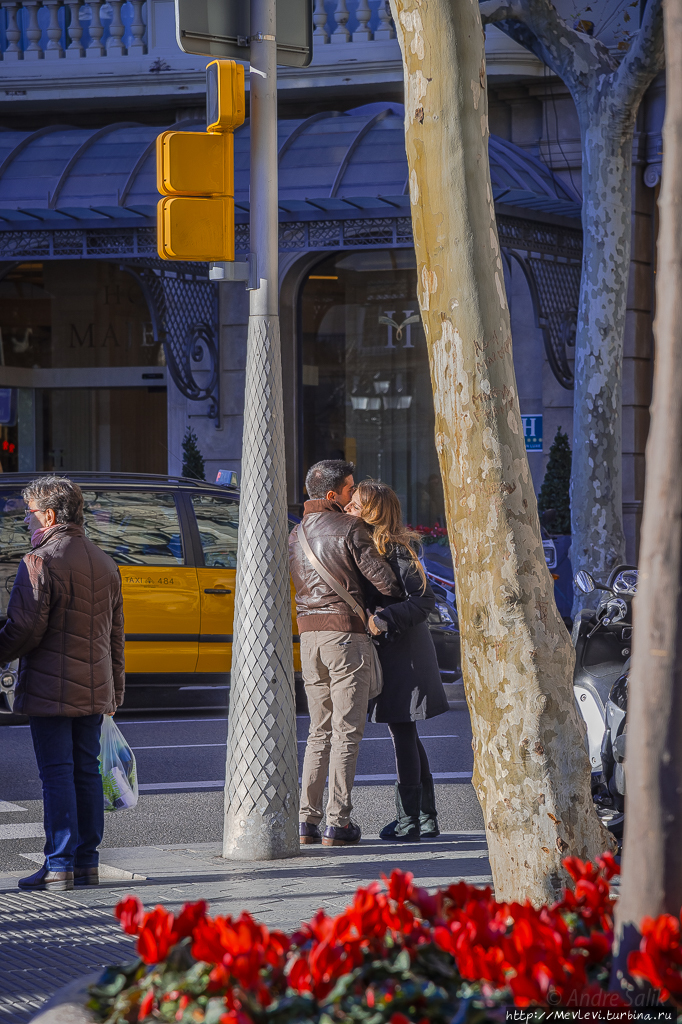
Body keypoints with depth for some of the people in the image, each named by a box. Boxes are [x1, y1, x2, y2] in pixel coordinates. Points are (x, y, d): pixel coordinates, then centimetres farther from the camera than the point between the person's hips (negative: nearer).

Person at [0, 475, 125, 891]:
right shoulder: (105, 563, 12)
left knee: (57, 775, -5)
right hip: (94, 692, 7)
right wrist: (115, 688, 23)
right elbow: (115, 634, 17)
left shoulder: (40, 562, -12)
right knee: (87, 771, 11)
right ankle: (88, 863, 13)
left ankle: (59, 866, -6)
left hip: (50, 690, -7)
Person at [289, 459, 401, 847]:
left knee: (320, 731, 13)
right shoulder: (350, 529, -10)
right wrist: (402, 600, 8)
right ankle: (338, 823, -6)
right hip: (347, 633, -7)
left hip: (309, 636, 7)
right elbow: (383, 579, -12)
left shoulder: (296, 535, 13)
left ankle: (308, 819, 7)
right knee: (346, 731, -3)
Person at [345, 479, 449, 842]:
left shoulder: (396, 549, -16)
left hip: (402, 650, -10)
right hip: (388, 650, 10)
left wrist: (385, 619, -29)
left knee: (402, 731, -6)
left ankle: (409, 820, -3)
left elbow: (423, 599, -21)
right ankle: (426, 818, 20)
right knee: (405, 734, 13)